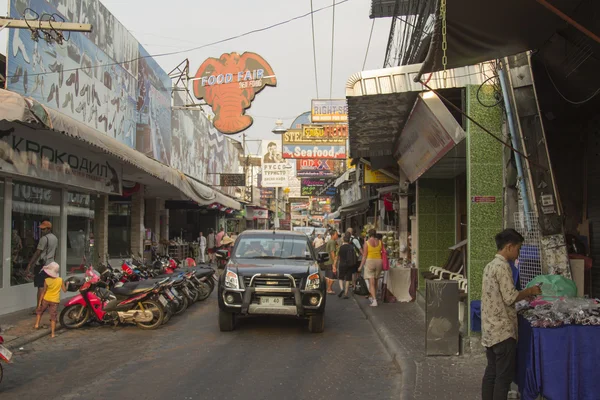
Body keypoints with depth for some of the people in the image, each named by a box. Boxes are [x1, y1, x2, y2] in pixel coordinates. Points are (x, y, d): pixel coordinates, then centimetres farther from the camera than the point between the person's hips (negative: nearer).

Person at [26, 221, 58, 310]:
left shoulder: (44, 238, -14)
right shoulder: (55, 238, 12)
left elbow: (37, 253, -18)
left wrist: (29, 264, -17)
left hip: (42, 265, -8)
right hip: (51, 264, 8)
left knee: (41, 287, -7)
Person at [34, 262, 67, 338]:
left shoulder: (47, 281, -14)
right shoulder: (60, 280, -10)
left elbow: (43, 292, -10)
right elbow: (64, 290, -4)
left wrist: (39, 302, -4)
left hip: (46, 300, -1)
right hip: (55, 301, 1)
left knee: (40, 311, 26)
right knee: (53, 317, 7)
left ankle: (37, 324, 21)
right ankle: (53, 333, 6)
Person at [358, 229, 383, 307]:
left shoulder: (367, 243, -6)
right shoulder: (380, 242, 3)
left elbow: (364, 256, -7)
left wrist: (361, 266, 0)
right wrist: (383, 265, 17)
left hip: (370, 261, -4)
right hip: (379, 261, 4)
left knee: (371, 283, -5)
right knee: (375, 281, 19)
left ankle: (374, 300, -15)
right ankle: (373, 297, 32)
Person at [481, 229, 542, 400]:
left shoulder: (491, 265, 14)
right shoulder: (503, 266, -15)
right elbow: (510, 298, -19)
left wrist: (524, 294, 17)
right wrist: (529, 291, -4)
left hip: (490, 329, 9)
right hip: (502, 331, -9)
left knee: (491, 372, 12)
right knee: (505, 375, -3)